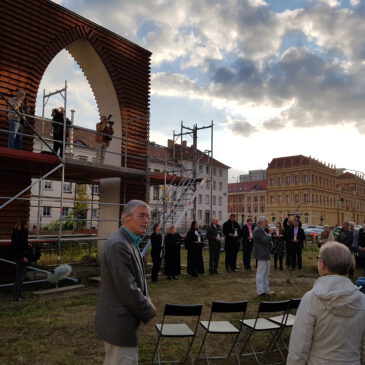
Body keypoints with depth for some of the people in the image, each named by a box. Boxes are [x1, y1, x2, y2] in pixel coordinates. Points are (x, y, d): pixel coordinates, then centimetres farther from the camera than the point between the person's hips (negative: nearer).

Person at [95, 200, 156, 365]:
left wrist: (146, 301, 4)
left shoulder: (130, 242, 9)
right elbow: (127, 288, -25)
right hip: (119, 322, -10)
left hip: (118, 320, 10)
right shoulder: (118, 245, -24)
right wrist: (148, 311, -11)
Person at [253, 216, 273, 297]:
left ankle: (265, 290, 28)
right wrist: (270, 234, -11)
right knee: (261, 272, -4)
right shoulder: (258, 230, -19)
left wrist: (269, 234, 2)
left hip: (265, 254, 11)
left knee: (266, 272, 18)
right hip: (262, 254, -11)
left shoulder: (261, 229, 15)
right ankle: (260, 291, 3)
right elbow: (265, 240, -26)